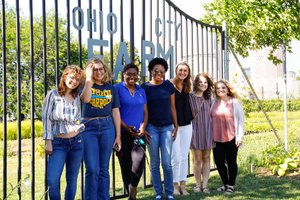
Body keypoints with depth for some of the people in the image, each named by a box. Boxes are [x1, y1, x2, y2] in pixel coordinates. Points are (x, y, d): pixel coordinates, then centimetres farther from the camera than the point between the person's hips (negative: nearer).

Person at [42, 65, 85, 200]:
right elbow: (46, 118, -3)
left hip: (76, 142, 3)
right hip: (58, 143, -3)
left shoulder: (77, 98, 9)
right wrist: (48, 141, -8)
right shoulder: (53, 95, 0)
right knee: (52, 181, -13)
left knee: (72, 180, 7)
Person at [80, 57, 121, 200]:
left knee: (103, 169, 6)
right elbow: (85, 99, -17)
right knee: (92, 170, -8)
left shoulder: (111, 89, 12)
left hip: (107, 127, 2)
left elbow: (116, 113, 11)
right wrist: (89, 78, -9)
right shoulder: (86, 86, 7)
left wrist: (118, 136, 7)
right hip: (88, 127, -2)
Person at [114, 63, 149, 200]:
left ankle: (133, 188, -7)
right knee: (125, 164, 3)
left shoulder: (141, 91, 15)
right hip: (123, 132, -2)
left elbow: (145, 112, 15)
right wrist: (125, 127, -14)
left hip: (139, 132, 2)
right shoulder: (117, 89, 1)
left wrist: (143, 126, -3)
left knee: (139, 158, -22)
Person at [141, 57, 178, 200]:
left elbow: (172, 107, 9)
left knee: (166, 163, -3)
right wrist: (142, 128, -4)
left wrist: (176, 126, 7)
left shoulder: (169, 86, 4)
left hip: (167, 127, 1)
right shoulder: (145, 87, -1)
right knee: (154, 163, 4)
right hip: (151, 127, -1)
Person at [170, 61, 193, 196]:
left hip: (187, 125, 6)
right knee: (176, 158, -3)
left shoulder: (187, 86, 10)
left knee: (184, 157, 9)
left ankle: (182, 185, 17)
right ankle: (174, 185, 10)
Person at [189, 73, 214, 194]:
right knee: (197, 159, 2)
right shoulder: (190, 97, -8)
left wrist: (212, 130, 12)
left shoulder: (208, 98, 8)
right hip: (195, 131, -4)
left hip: (207, 131, 4)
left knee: (206, 158, 7)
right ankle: (198, 184, 16)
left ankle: (205, 185, 14)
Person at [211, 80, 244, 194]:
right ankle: (225, 184, 24)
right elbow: (211, 120, 13)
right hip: (217, 139, 4)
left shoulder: (235, 103, -1)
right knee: (219, 162, 7)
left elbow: (241, 119, -1)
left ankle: (231, 185, 17)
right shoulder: (214, 103, 7)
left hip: (231, 138, -3)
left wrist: (240, 136, -6)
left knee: (231, 162, 5)